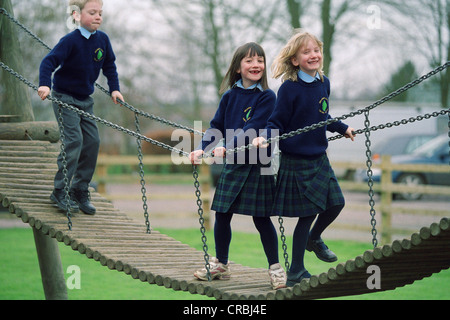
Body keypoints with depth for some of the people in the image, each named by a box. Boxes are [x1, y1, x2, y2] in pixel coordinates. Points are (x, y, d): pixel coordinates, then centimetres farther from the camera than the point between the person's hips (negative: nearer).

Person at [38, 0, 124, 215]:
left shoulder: (102, 39, -1)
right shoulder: (70, 41, -19)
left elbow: (109, 66, 15)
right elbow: (49, 61, -26)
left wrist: (114, 88, 10)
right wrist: (44, 84, -39)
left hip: (85, 100, 7)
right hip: (64, 97, -7)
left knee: (92, 141, 2)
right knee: (74, 140, -16)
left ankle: (80, 190, 14)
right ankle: (60, 192, -7)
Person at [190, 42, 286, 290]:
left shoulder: (267, 97, -8)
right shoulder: (230, 96, 6)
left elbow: (252, 129, -18)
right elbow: (216, 126, 6)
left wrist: (226, 147, -27)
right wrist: (202, 149, -9)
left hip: (257, 165, -4)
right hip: (232, 164, 4)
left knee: (261, 218, -1)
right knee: (222, 214, 8)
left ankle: (275, 267, 12)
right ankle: (220, 265, 24)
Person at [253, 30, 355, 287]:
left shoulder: (324, 83, 4)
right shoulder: (289, 89, -16)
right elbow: (277, 123, -14)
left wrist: (342, 128, 30)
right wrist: (265, 138, -31)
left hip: (319, 158, 7)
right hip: (296, 161, -7)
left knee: (336, 203, 9)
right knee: (308, 213, -2)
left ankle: (314, 239, 41)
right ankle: (296, 272, 12)